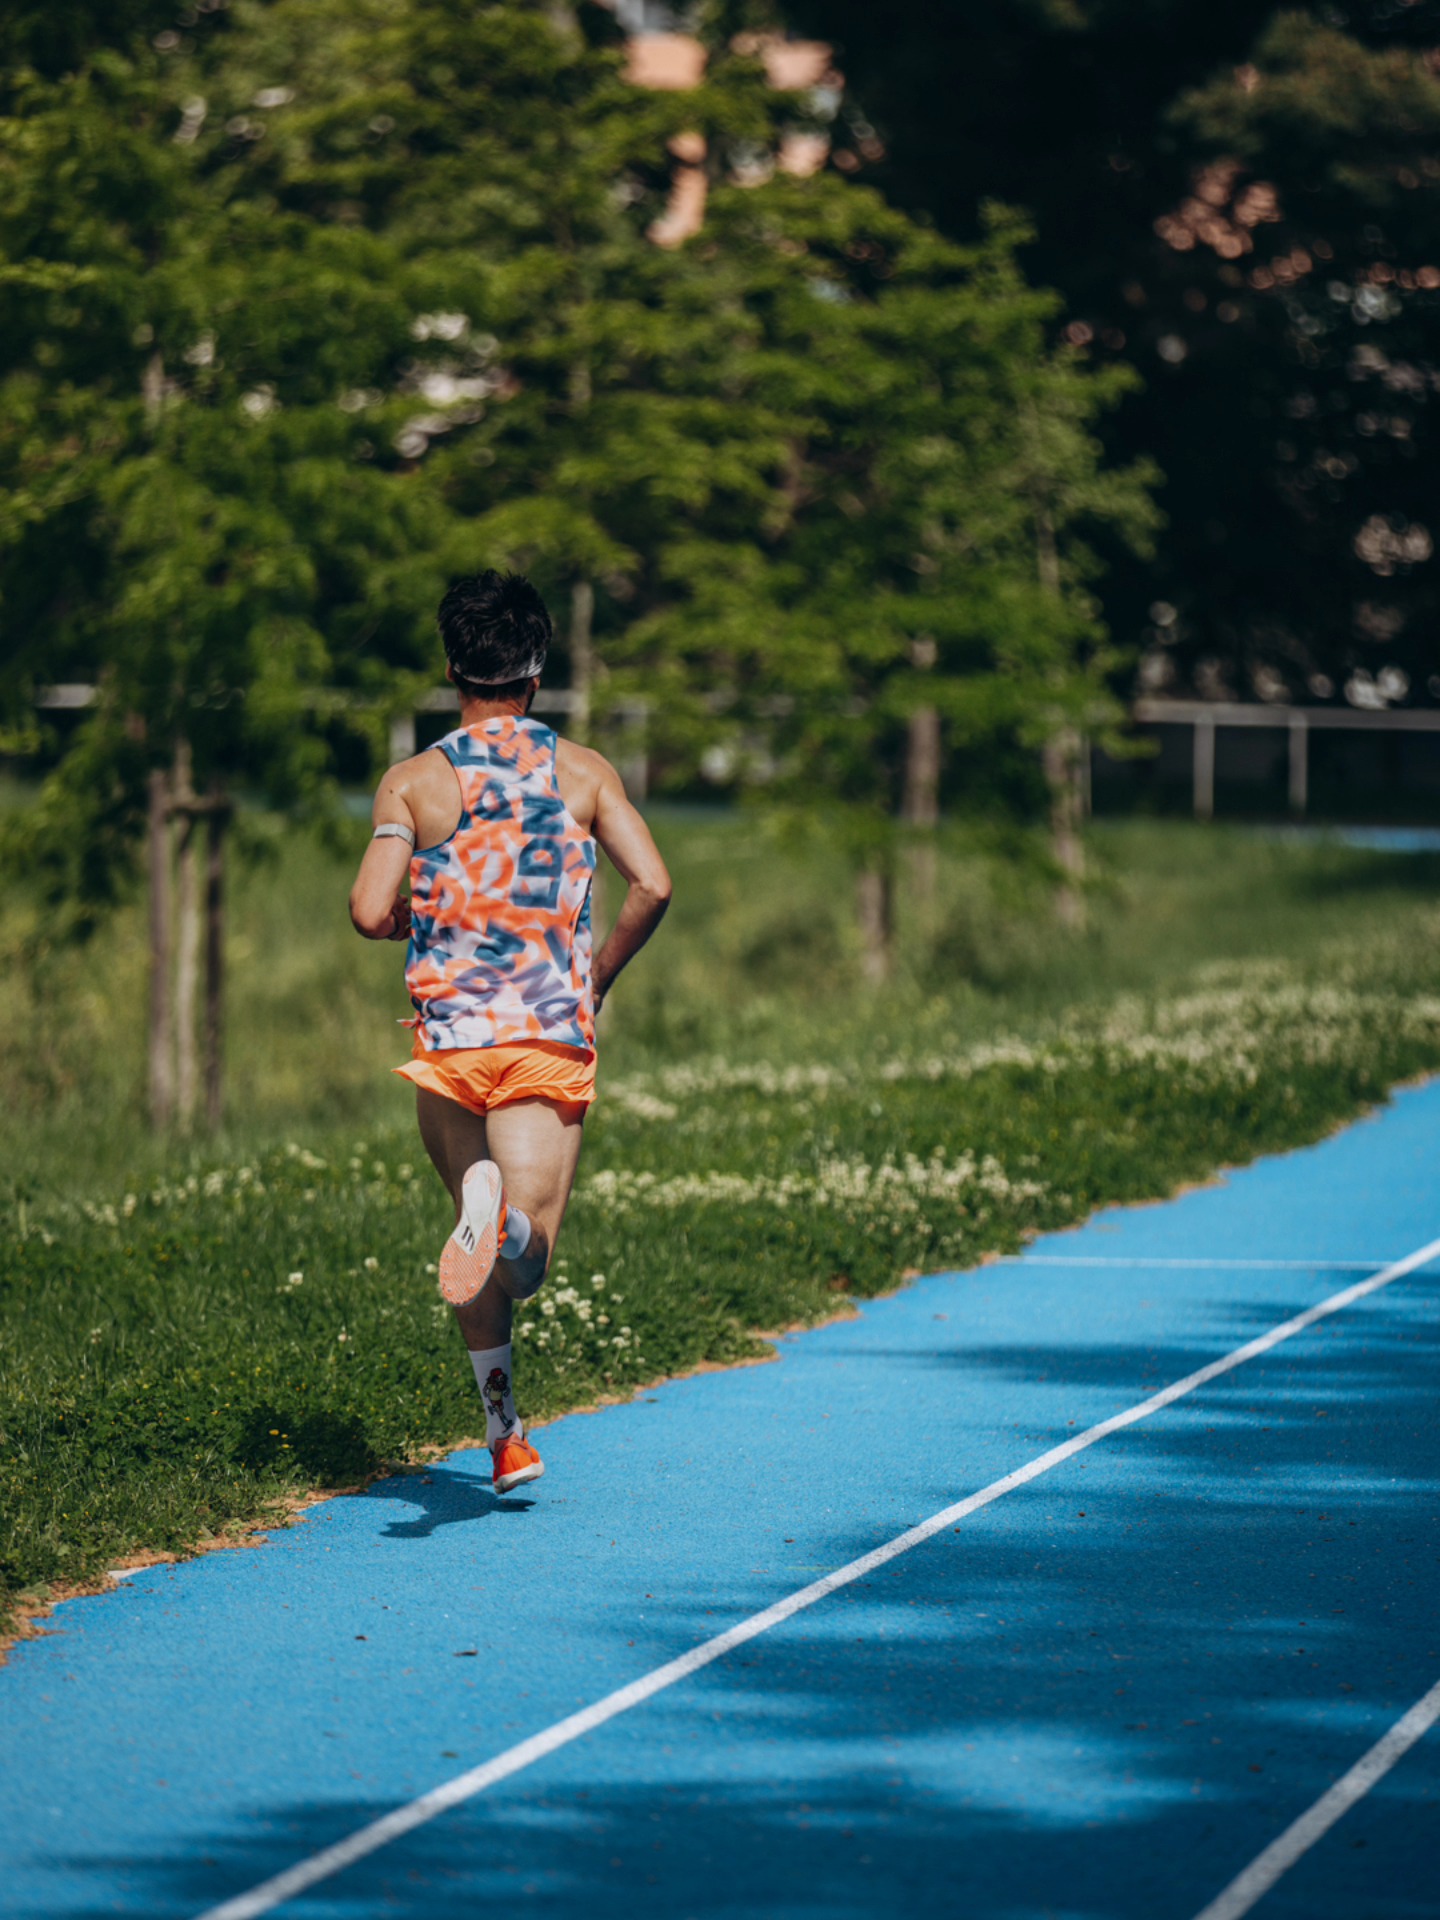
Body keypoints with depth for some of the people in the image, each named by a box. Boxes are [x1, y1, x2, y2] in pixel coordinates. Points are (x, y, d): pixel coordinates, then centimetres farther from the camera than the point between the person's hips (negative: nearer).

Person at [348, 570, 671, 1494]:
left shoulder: (415, 782, 3)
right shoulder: (584, 773, 6)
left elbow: (370, 913, -6)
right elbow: (653, 886, -5)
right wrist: (600, 973, 12)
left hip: (449, 1030, 1)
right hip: (553, 1036, -1)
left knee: (480, 1239, 18)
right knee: (526, 1259, -8)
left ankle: (504, 1429, 9)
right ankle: (508, 1227, -43)